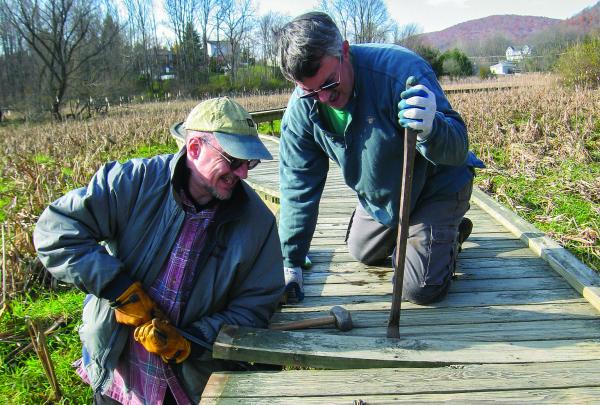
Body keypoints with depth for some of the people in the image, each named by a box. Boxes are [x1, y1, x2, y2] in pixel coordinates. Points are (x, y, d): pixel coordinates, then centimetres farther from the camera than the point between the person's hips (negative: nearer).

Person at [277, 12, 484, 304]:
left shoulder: (401, 68, -36)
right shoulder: (300, 109, -19)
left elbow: (458, 149, -34)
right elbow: (297, 187, -11)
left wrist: (430, 128, -59)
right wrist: (290, 263, -12)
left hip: (437, 184, -5)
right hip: (378, 197, 6)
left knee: (419, 290, -10)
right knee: (363, 254, 23)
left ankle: (451, 234, 18)